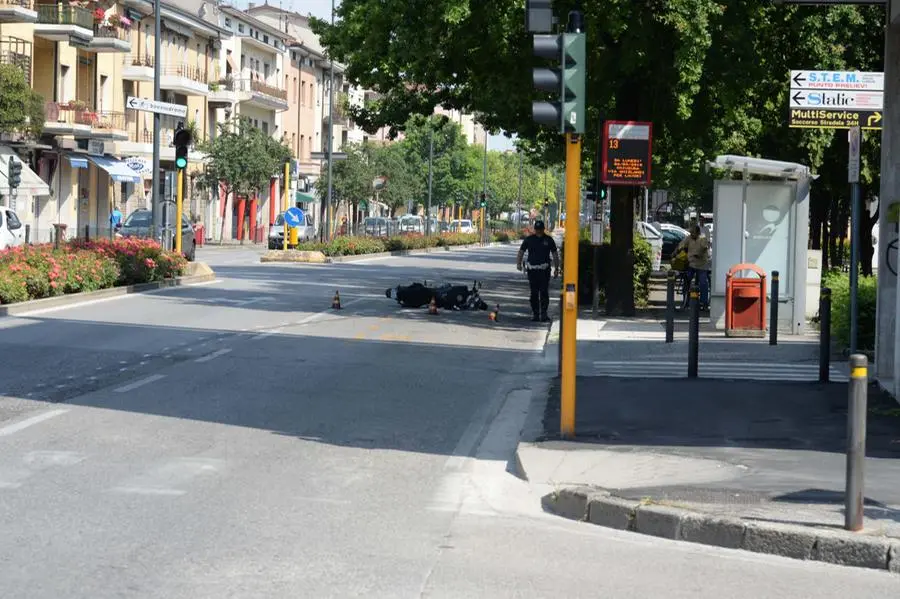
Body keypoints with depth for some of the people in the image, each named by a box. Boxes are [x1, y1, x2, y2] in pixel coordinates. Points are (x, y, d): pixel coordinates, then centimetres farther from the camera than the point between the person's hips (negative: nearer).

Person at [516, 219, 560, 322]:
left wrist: (556, 268, 8)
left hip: (544, 270, -2)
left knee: (544, 292, -11)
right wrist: (518, 263, -5)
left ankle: (544, 314, -10)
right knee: (534, 293, 3)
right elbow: (521, 252, 11)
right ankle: (536, 314, 9)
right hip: (532, 269, 2)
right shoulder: (529, 239, 9)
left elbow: (555, 255, 13)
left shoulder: (548, 240, 8)